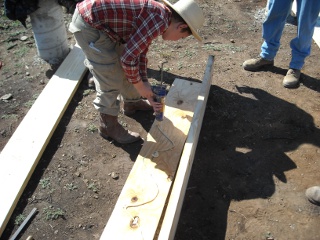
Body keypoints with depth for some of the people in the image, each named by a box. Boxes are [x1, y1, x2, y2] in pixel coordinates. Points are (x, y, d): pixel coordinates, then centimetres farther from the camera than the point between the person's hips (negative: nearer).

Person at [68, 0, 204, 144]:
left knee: (126, 69, 20)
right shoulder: (159, 21, -22)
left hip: (103, 24, 10)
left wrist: (145, 84, 13)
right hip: (89, 25, -10)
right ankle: (108, 126, 15)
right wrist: (140, 86, -8)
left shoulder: (155, 17, 8)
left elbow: (140, 53, 15)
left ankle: (132, 103, 43)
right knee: (111, 79, -3)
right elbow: (128, 58, -23)